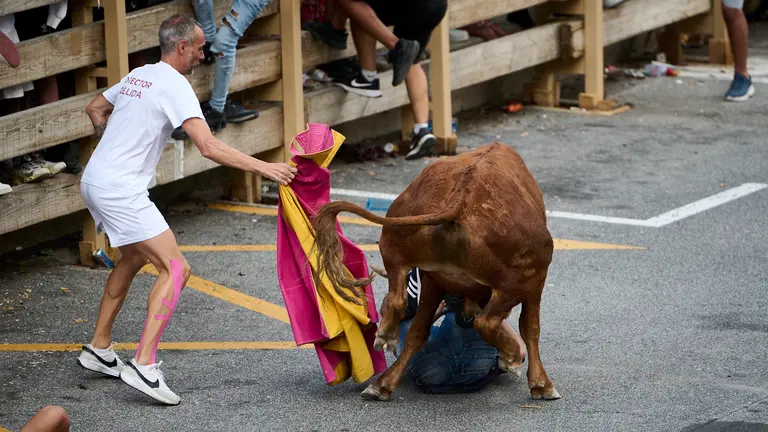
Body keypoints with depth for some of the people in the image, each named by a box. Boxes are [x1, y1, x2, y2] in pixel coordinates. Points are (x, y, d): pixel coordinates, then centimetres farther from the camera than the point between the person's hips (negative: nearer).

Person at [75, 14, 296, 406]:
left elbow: (95, 109, 31)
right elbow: (209, 147, -22)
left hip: (94, 180, 10)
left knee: (134, 258, 27)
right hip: (121, 191, -10)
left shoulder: (138, 75, 15)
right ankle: (144, 365, -18)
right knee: (175, 269, -10)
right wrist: (264, 168, -20)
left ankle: (99, 349, 32)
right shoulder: (175, 86, -13)